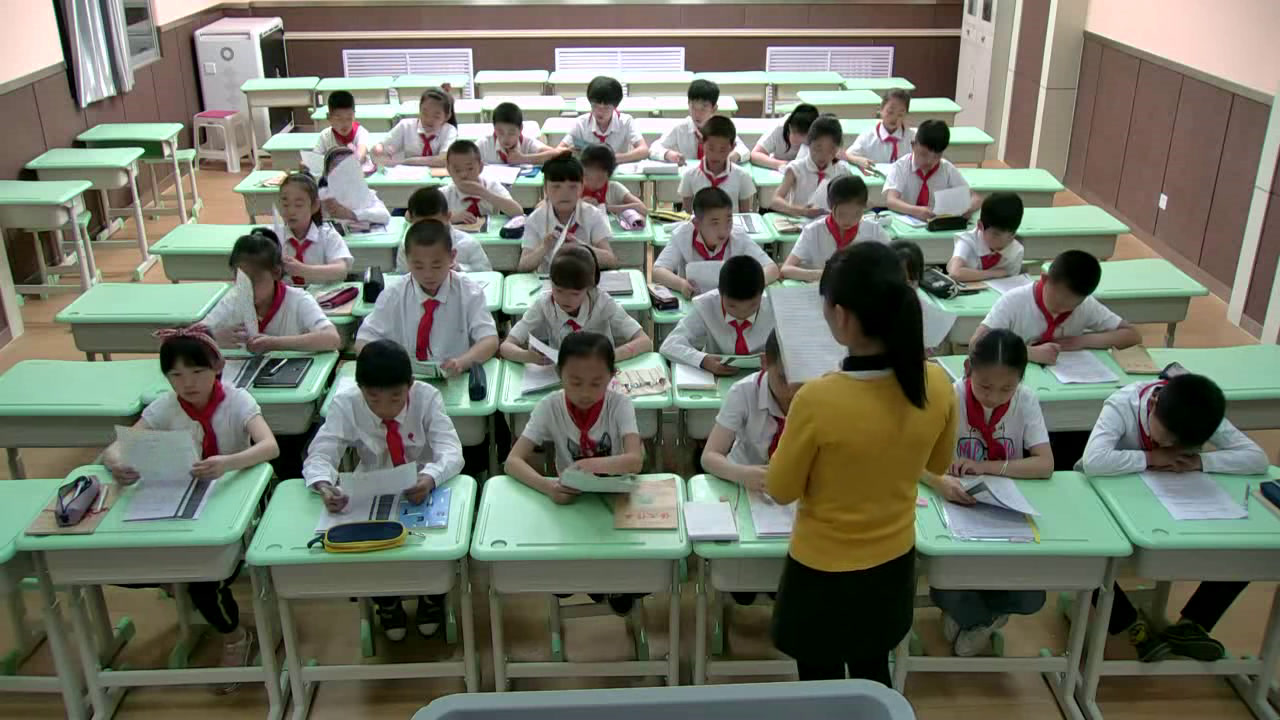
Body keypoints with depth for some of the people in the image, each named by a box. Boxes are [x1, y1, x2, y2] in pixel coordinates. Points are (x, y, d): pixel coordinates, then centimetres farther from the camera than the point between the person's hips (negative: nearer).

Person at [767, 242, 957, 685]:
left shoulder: (818, 400, -32)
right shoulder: (937, 385, -16)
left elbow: (781, 491, -14)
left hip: (825, 573, -4)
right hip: (893, 564, 5)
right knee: (873, 674, 28)